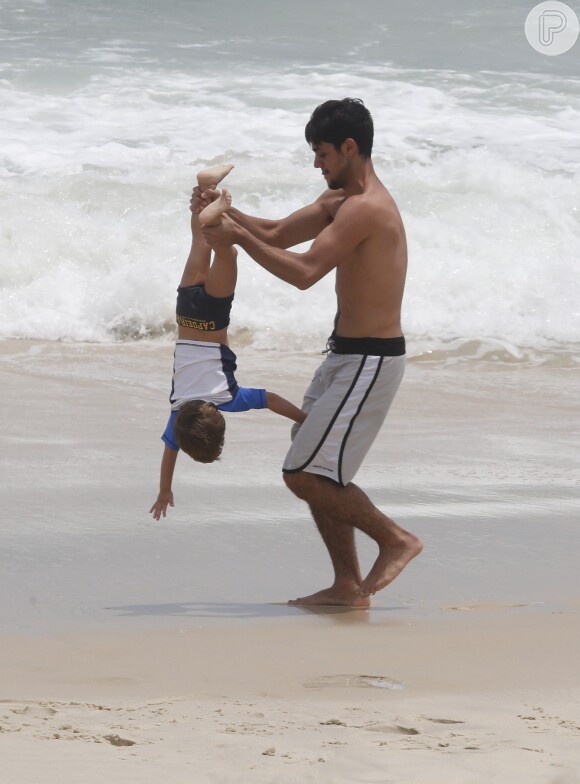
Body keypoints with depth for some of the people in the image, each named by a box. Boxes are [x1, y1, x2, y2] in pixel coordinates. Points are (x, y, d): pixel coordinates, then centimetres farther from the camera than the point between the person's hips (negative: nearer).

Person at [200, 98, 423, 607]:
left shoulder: (364, 208, -20)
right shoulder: (340, 200, 14)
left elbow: (304, 273, -27)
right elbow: (278, 236, 18)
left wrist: (239, 237, -20)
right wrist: (229, 213, 1)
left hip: (370, 362, -10)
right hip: (348, 356, 10)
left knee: (305, 475, -9)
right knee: (314, 471, 12)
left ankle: (396, 540, 2)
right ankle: (348, 585, 16)